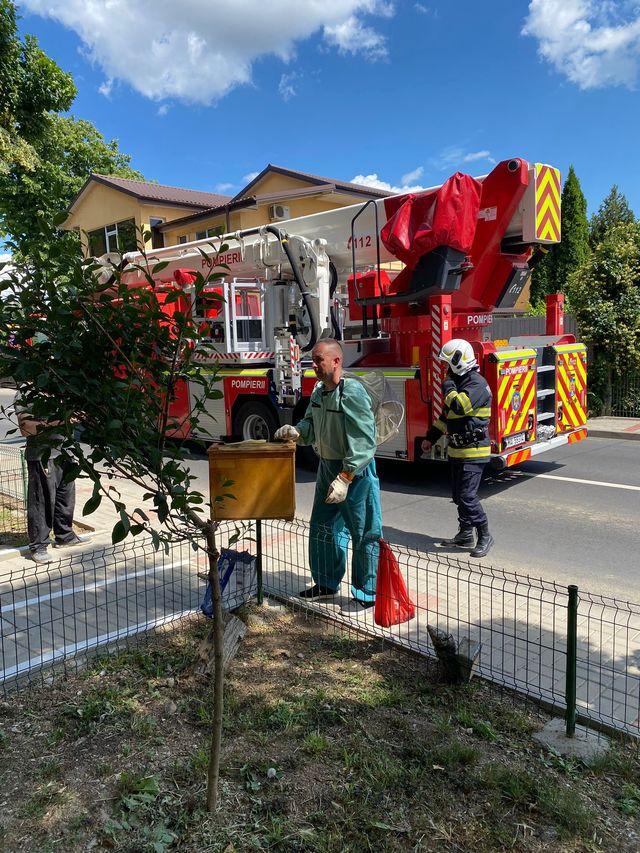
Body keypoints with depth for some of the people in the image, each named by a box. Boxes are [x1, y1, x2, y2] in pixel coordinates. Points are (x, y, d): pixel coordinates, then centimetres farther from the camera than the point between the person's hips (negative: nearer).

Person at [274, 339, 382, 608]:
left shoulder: (352, 392, -21)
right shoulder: (318, 392, 6)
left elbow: (363, 441, -26)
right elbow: (311, 425, 15)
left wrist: (345, 477, -28)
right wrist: (296, 431, -8)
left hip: (355, 471, -9)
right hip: (327, 467, 9)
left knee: (364, 533, 2)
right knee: (323, 527, 17)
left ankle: (368, 593, 15)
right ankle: (326, 583, 34)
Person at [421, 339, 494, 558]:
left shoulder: (477, 384, -16)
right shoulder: (458, 383, 15)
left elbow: (459, 406, -32)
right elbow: (446, 415, 23)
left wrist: (448, 386, -14)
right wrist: (431, 438, 23)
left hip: (473, 452, -10)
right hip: (457, 450, 10)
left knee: (467, 496, -10)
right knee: (458, 495, 14)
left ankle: (484, 536, 3)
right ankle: (465, 535, 25)